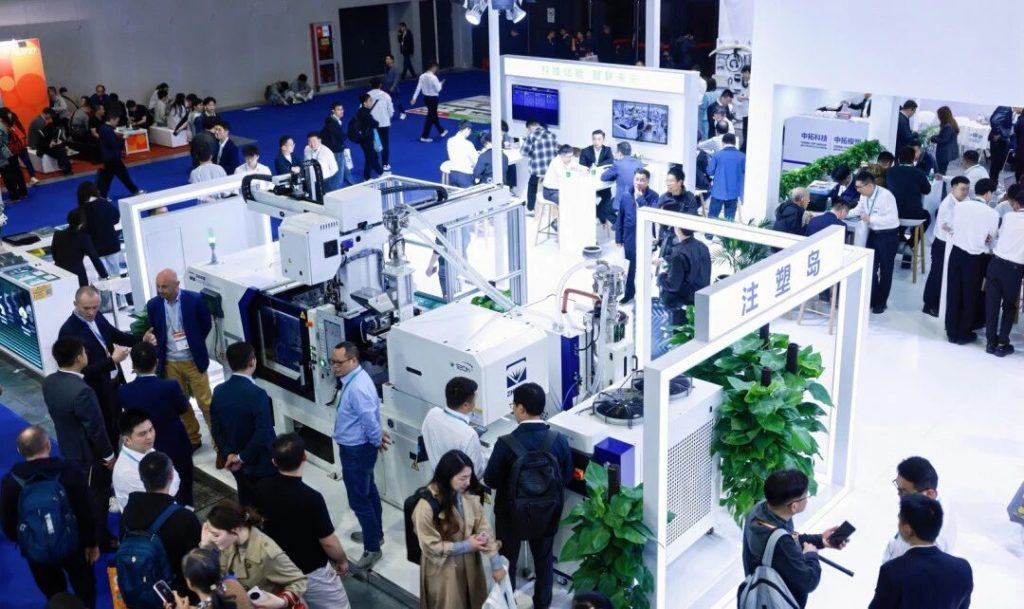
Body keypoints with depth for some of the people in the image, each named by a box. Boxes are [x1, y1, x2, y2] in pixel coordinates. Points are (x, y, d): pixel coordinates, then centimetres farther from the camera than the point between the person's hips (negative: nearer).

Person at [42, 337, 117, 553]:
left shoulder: (49, 382, -9)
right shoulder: (82, 391, -36)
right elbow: (96, 428, -26)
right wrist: (109, 454, -12)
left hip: (68, 449, 8)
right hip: (89, 455, -8)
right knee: (97, 498, 14)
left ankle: (85, 537, 45)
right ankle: (100, 541, 31)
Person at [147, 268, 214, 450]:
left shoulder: (195, 299, -12)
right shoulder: (153, 305, -4)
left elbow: (207, 325, 1)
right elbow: (154, 333, 9)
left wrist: (194, 344, 4)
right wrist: (160, 356, 4)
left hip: (193, 360, -3)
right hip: (169, 363, 3)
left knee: (206, 403, 3)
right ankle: (192, 439, 28)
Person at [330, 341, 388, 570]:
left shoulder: (357, 388, -31)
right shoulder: (353, 379, 1)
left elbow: (370, 420, -27)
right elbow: (371, 413, 12)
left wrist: (377, 441, -11)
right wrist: (377, 437, 13)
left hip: (356, 451, -10)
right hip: (356, 448, 10)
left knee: (359, 499, 2)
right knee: (368, 492, 24)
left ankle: (372, 548, 14)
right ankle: (375, 533, 42)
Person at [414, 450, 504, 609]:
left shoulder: (468, 495, -9)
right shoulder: (426, 506, -26)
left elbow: (483, 528, -6)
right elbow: (431, 546, -20)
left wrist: (496, 563, -11)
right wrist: (466, 546, -18)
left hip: (469, 564, 5)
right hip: (443, 570, -5)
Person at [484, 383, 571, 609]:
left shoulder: (506, 444, -27)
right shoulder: (559, 440, -17)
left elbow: (490, 481, -15)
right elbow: (567, 477, -4)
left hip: (511, 512, -2)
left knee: (507, 559, 21)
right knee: (544, 558, 24)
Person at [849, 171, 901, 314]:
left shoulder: (886, 196, -26)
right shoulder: (864, 195, -4)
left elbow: (892, 218, -31)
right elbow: (858, 210, 13)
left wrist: (870, 218, -31)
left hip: (888, 235, -7)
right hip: (873, 233, 7)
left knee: (885, 270, 8)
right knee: (870, 267, 12)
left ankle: (882, 302, 22)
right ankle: (872, 299, 26)